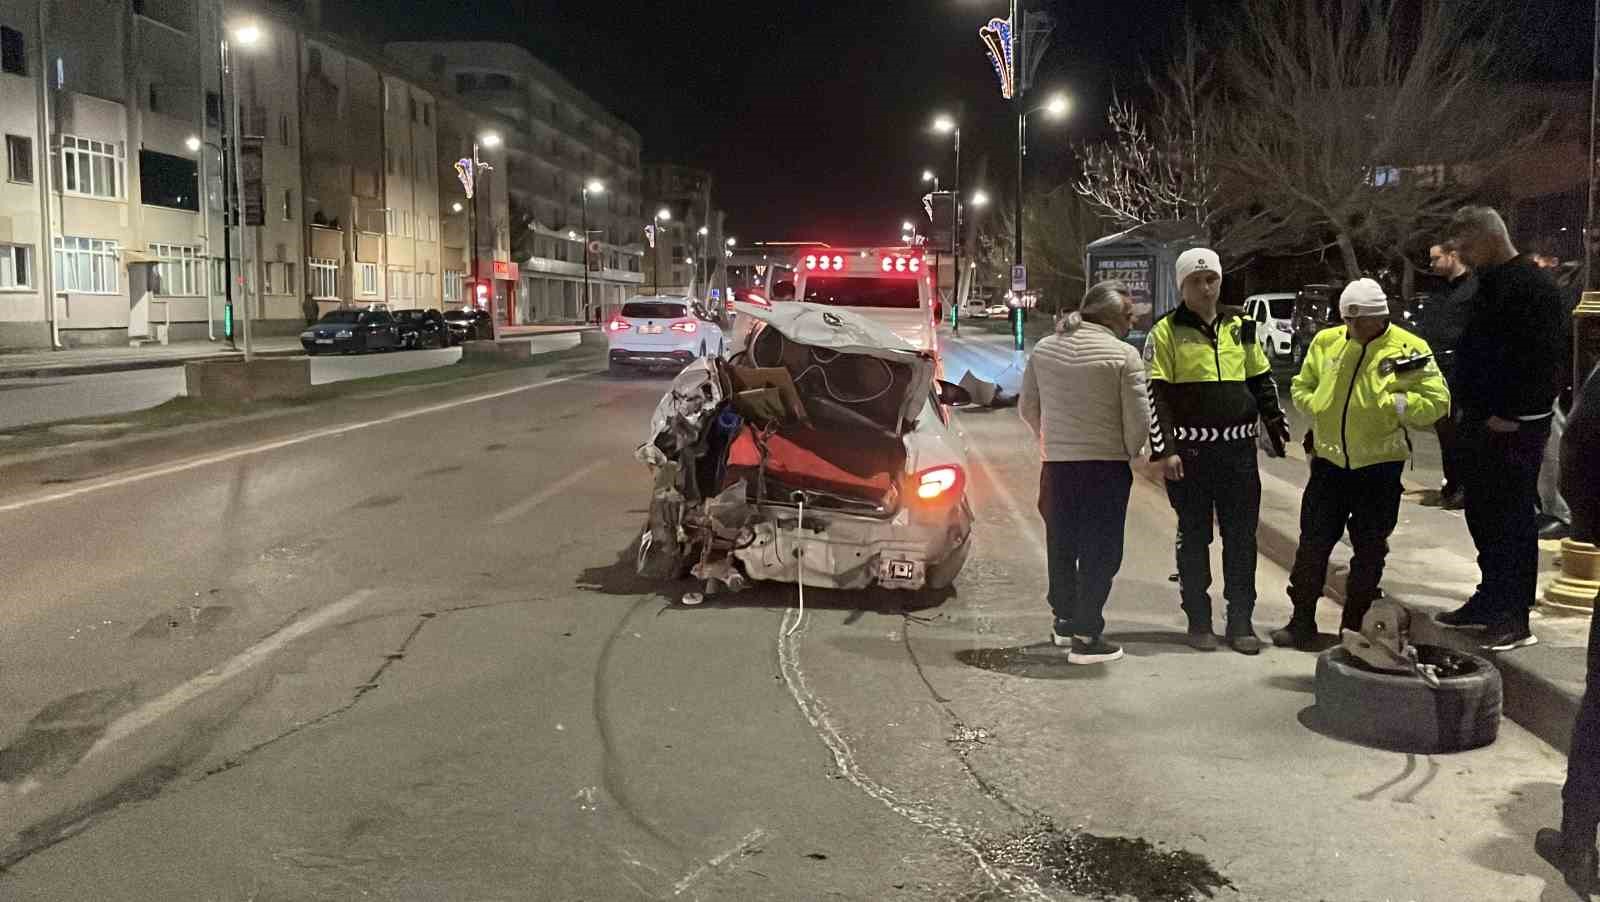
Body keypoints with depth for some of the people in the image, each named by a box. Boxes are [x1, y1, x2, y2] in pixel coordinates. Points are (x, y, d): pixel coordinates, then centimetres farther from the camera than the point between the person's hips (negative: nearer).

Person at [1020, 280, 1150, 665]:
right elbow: (1138, 419, -12)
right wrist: (1129, 453, 5)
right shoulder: (1123, 355, -11)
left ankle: (1064, 621, 32)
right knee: (1099, 553, 3)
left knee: (1061, 547, 19)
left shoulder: (1044, 349, 5)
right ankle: (1086, 637, 3)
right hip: (1105, 466, -5)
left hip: (1057, 464, 5)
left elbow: (1028, 407, 11)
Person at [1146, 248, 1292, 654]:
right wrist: (1164, 450, -14)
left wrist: (1277, 424, 16)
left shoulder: (1240, 329, 12)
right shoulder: (1166, 332, -3)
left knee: (1242, 537, 5)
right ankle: (1198, 621, 15)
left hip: (1239, 448, 4)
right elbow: (1155, 395, -7)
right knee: (1194, 537, 5)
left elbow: (1262, 380, 21)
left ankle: (1240, 621, 15)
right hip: (1190, 450, -4)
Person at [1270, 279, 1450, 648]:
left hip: (1380, 465, -2)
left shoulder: (1409, 349, -8)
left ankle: (1355, 626, 21)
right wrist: (1318, 405, -3)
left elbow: (1437, 401, -8)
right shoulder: (1326, 342, 3)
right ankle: (1302, 621, 15)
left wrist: (1392, 404, -18)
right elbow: (1301, 387, 16)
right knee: (1313, 542, 4)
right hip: (1330, 460, 2)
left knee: (1369, 550, 8)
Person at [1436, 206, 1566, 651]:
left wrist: (1510, 414, -20)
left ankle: (1514, 618, 2)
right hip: (1481, 423, 9)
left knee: (1513, 520, -4)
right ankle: (1491, 600, 26)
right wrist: (1471, 409, 14)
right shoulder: (1489, 284, 16)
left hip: (1513, 428, -9)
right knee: (1483, 515, 15)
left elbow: (1544, 360, -20)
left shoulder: (1533, 285, -14)